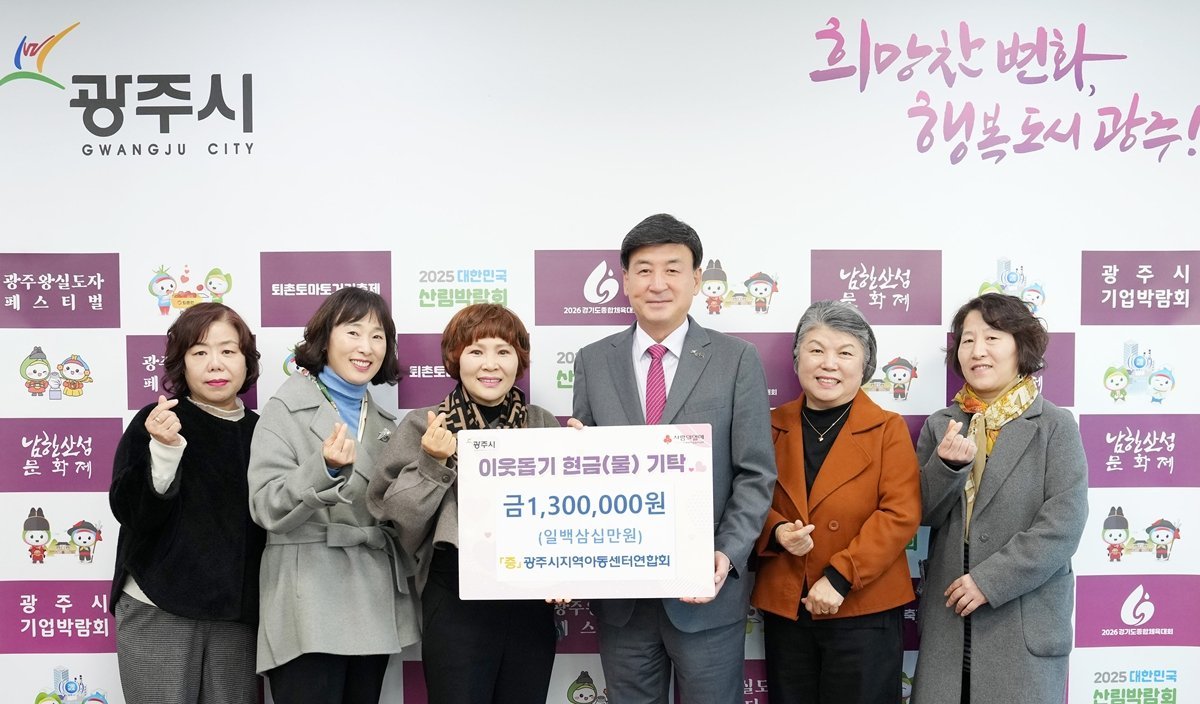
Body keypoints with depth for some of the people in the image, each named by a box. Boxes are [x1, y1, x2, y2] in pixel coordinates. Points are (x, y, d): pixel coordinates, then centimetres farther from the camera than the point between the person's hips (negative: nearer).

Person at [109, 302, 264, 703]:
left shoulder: (259, 430, 5)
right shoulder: (155, 422, -5)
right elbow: (135, 513, -13)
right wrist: (163, 448, -24)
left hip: (236, 616, 3)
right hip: (157, 613, -3)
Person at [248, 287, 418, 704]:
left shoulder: (384, 422, 15)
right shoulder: (288, 408, -2)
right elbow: (267, 509, -11)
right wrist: (326, 467, -25)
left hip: (374, 606, 5)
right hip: (309, 611, -5)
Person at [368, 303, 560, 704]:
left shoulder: (545, 426, 5)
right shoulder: (423, 426, -2)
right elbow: (399, 518, -5)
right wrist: (433, 463, -16)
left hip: (533, 604, 3)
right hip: (456, 606, -2)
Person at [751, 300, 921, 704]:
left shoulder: (888, 429, -2)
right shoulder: (773, 427, 6)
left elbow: (900, 514, -10)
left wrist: (840, 577, -17)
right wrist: (776, 532, -13)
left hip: (864, 611, -3)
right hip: (783, 607, 3)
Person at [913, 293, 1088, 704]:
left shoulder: (1056, 426, -4)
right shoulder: (940, 426, 6)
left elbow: (1064, 523, -11)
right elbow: (923, 514, 2)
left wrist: (989, 580, -15)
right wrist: (946, 465, -16)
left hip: (1026, 621, -3)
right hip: (948, 619, 3)